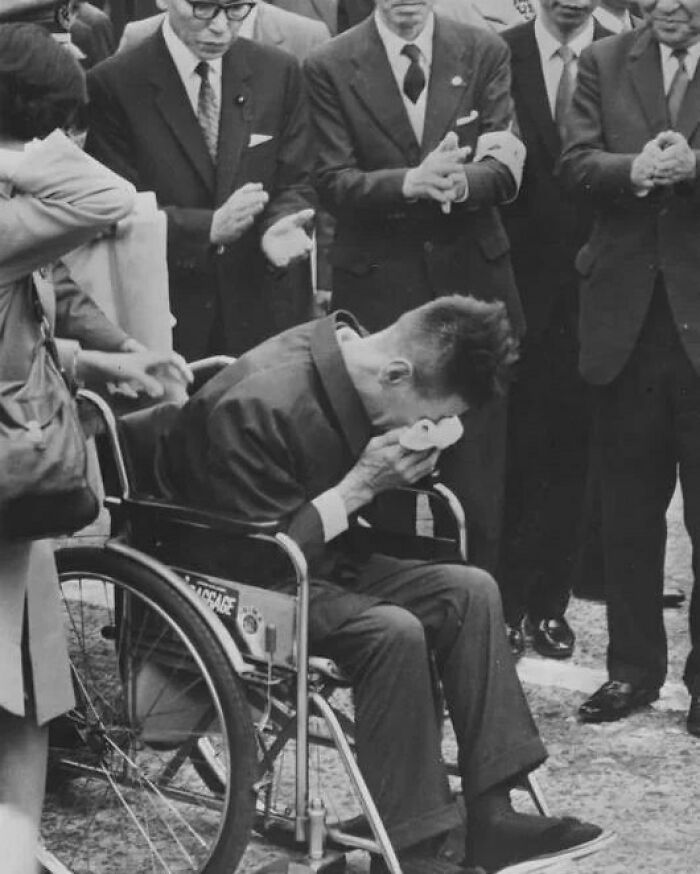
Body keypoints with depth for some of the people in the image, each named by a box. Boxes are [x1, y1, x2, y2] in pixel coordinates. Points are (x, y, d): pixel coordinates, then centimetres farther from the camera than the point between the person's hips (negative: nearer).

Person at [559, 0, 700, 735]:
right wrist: (636, 169, -20)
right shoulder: (604, 63, 8)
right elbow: (576, 163, -1)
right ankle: (633, 667, 21)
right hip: (627, 313, 3)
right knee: (627, 509, 11)